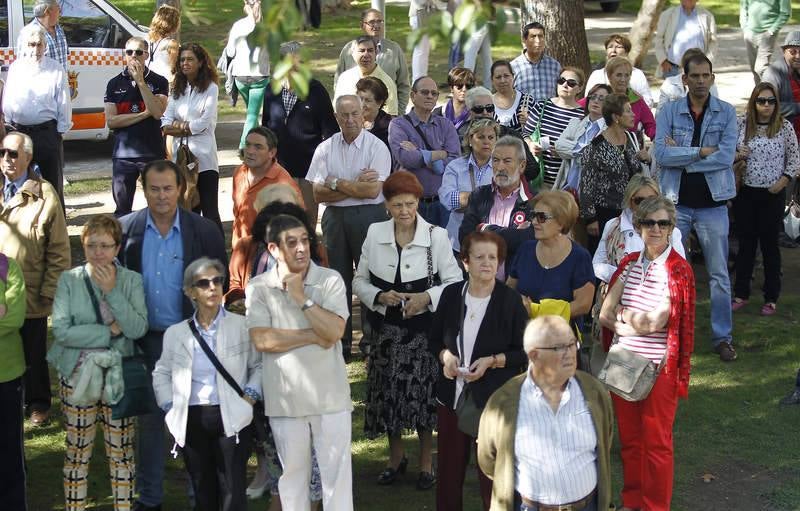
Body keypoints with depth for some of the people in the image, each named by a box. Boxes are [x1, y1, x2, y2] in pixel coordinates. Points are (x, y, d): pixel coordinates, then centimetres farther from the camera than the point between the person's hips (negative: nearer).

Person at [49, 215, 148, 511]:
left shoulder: (132, 281, -1)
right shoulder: (69, 280, -4)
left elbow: (138, 329, -12)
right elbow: (61, 331, -14)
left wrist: (112, 291, -17)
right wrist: (110, 331, -14)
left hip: (119, 375, 1)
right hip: (77, 375, -1)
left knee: (121, 450, 8)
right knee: (77, 450, 8)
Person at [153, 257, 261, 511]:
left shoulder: (242, 326, 2)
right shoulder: (175, 333, 10)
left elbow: (258, 365, 6)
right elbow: (161, 374, 17)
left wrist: (250, 396, -7)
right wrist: (170, 409, 6)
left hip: (231, 419, -3)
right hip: (191, 421, 3)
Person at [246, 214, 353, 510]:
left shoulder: (331, 280, -5)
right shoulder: (258, 288, -3)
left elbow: (334, 332, -15)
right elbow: (262, 340, -14)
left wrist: (302, 298, -17)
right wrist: (314, 336, -13)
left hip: (330, 395, -1)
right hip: (285, 398, 1)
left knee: (336, 470, 5)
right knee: (293, 473, 14)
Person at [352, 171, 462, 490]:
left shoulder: (436, 236, -9)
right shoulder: (375, 234, -1)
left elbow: (455, 282, -4)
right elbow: (360, 281, 6)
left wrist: (427, 298, -18)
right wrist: (379, 296, -12)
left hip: (424, 327, -2)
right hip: (387, 327, 2)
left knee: (423, 393, 3)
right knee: (388, 392, 9)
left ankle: (426, 461, 24)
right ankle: (396, 456, 33)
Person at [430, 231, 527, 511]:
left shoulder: (511, 300, -8)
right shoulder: (451, 294, 2)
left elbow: (523, 352, -4)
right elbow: (435, 340, 12)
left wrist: (492, 361, -18)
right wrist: (445, 356, -8)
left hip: (493, 398, -3)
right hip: (452, 394, 3)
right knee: (449, 468, 11)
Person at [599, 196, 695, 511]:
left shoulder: (678, 270, -11)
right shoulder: (629, 264, 5)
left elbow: (655, 322, -18)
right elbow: (605, 314, 1)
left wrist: (621, 313, -4)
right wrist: (632, 324, -14)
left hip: (658, 366, -5)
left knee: (656, 442, 6)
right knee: (629, 438, 14)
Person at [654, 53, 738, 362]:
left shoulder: (726, 113, -1)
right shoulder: (669, 111, 0)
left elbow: (726, 157, -13)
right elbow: (661, 154, -13)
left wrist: (681, 155, -13)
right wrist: (701, 152, -15)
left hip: (713, 203, 0)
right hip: (676, 203, 0)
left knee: (719, 274, 6)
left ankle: (722, 337, 16)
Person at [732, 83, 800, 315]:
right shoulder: (742, 123, 0)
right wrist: (736, 155, -11)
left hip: (773, 194, -2)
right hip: (745, 192, 2)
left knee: (770, 244, 6)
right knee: (745, 243, 10)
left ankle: (771, 298, 15)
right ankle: (741, 294, 21)